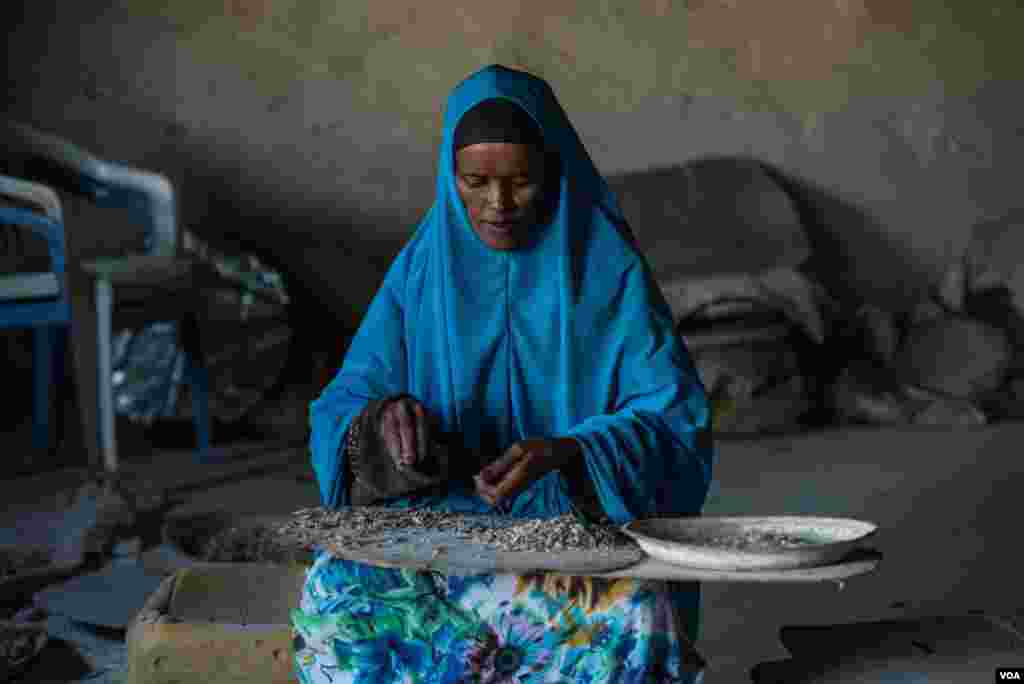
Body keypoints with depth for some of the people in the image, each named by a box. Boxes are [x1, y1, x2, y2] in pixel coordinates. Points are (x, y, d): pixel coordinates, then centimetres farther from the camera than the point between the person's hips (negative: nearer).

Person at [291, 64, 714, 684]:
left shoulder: (609, 272, -5)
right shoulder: (422, 271, 3)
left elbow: (675, 418, -10)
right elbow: (341, 409, 2)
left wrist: (565, 452, -28)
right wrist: (384, 419, -23)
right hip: (443, 513, 2)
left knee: (635, 615, -32)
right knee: (335, 591, -26)